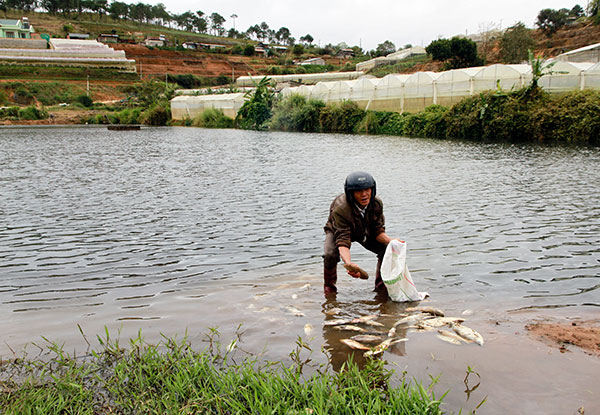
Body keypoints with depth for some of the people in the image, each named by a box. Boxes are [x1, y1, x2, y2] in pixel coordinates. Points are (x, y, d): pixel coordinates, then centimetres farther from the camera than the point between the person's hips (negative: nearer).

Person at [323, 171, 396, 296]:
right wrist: (348, 263, -63)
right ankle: (329, 286, -2)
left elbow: (378, 231, -16)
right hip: (338, 231, -4)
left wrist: (391, 241, -38)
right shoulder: (340, 209, -41)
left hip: (366, 231, 4)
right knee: (330, 255, -33)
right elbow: (342, 241, -45)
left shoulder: (376, 204, -26)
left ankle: (381, 284, 8)